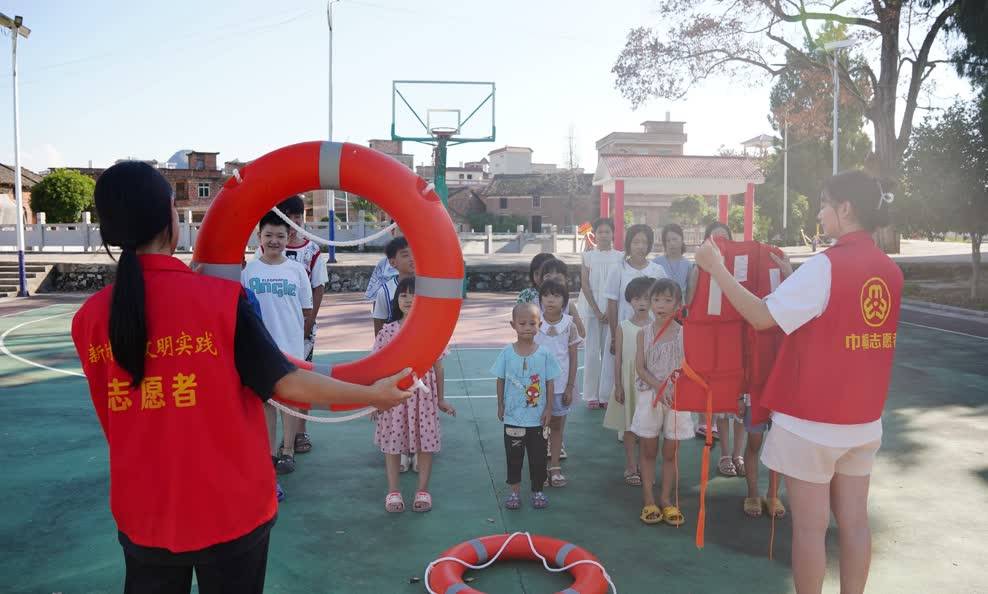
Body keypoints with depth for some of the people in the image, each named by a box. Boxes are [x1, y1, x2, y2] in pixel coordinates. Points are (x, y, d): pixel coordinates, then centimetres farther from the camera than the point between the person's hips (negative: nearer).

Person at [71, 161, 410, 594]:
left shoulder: (88, 318, -6)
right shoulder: (219, 298, -18)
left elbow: (117, 419, 7)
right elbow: (289, 384, -13)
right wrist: (374, 394, -2)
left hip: (142, 514, 4)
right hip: (229, 509, -3)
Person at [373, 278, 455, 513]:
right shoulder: (388, 331, -3)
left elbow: (437, 366, 3)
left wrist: (440, 399, 6)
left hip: (423, 393, 0)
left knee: (425, 441, 7)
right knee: (392, 441, 9)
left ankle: (423, 490, 23)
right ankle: (393, 491, 23)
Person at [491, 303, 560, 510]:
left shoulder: (544, 354, -7)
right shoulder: (507, 353, -7)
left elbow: (550, 382, -1)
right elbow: (501, 380, 2)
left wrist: (549, 407, -3)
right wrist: (500, 405, 4)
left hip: (537, 417, 0)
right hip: (512, 417, 0)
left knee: (538, 456, 11)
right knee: (513, 456, 11)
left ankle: (538, 490, 28)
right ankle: (514, 491, 26)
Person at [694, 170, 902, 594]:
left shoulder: (825, 266, -17)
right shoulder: (889, 271, 5)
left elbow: (762, 317, -18)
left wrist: (716, 269, -12)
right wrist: (796, 281, 18)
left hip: (812, 420, -7)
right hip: (863, 419, 7)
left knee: (810, 525, 5)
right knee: (854, 520, 14)